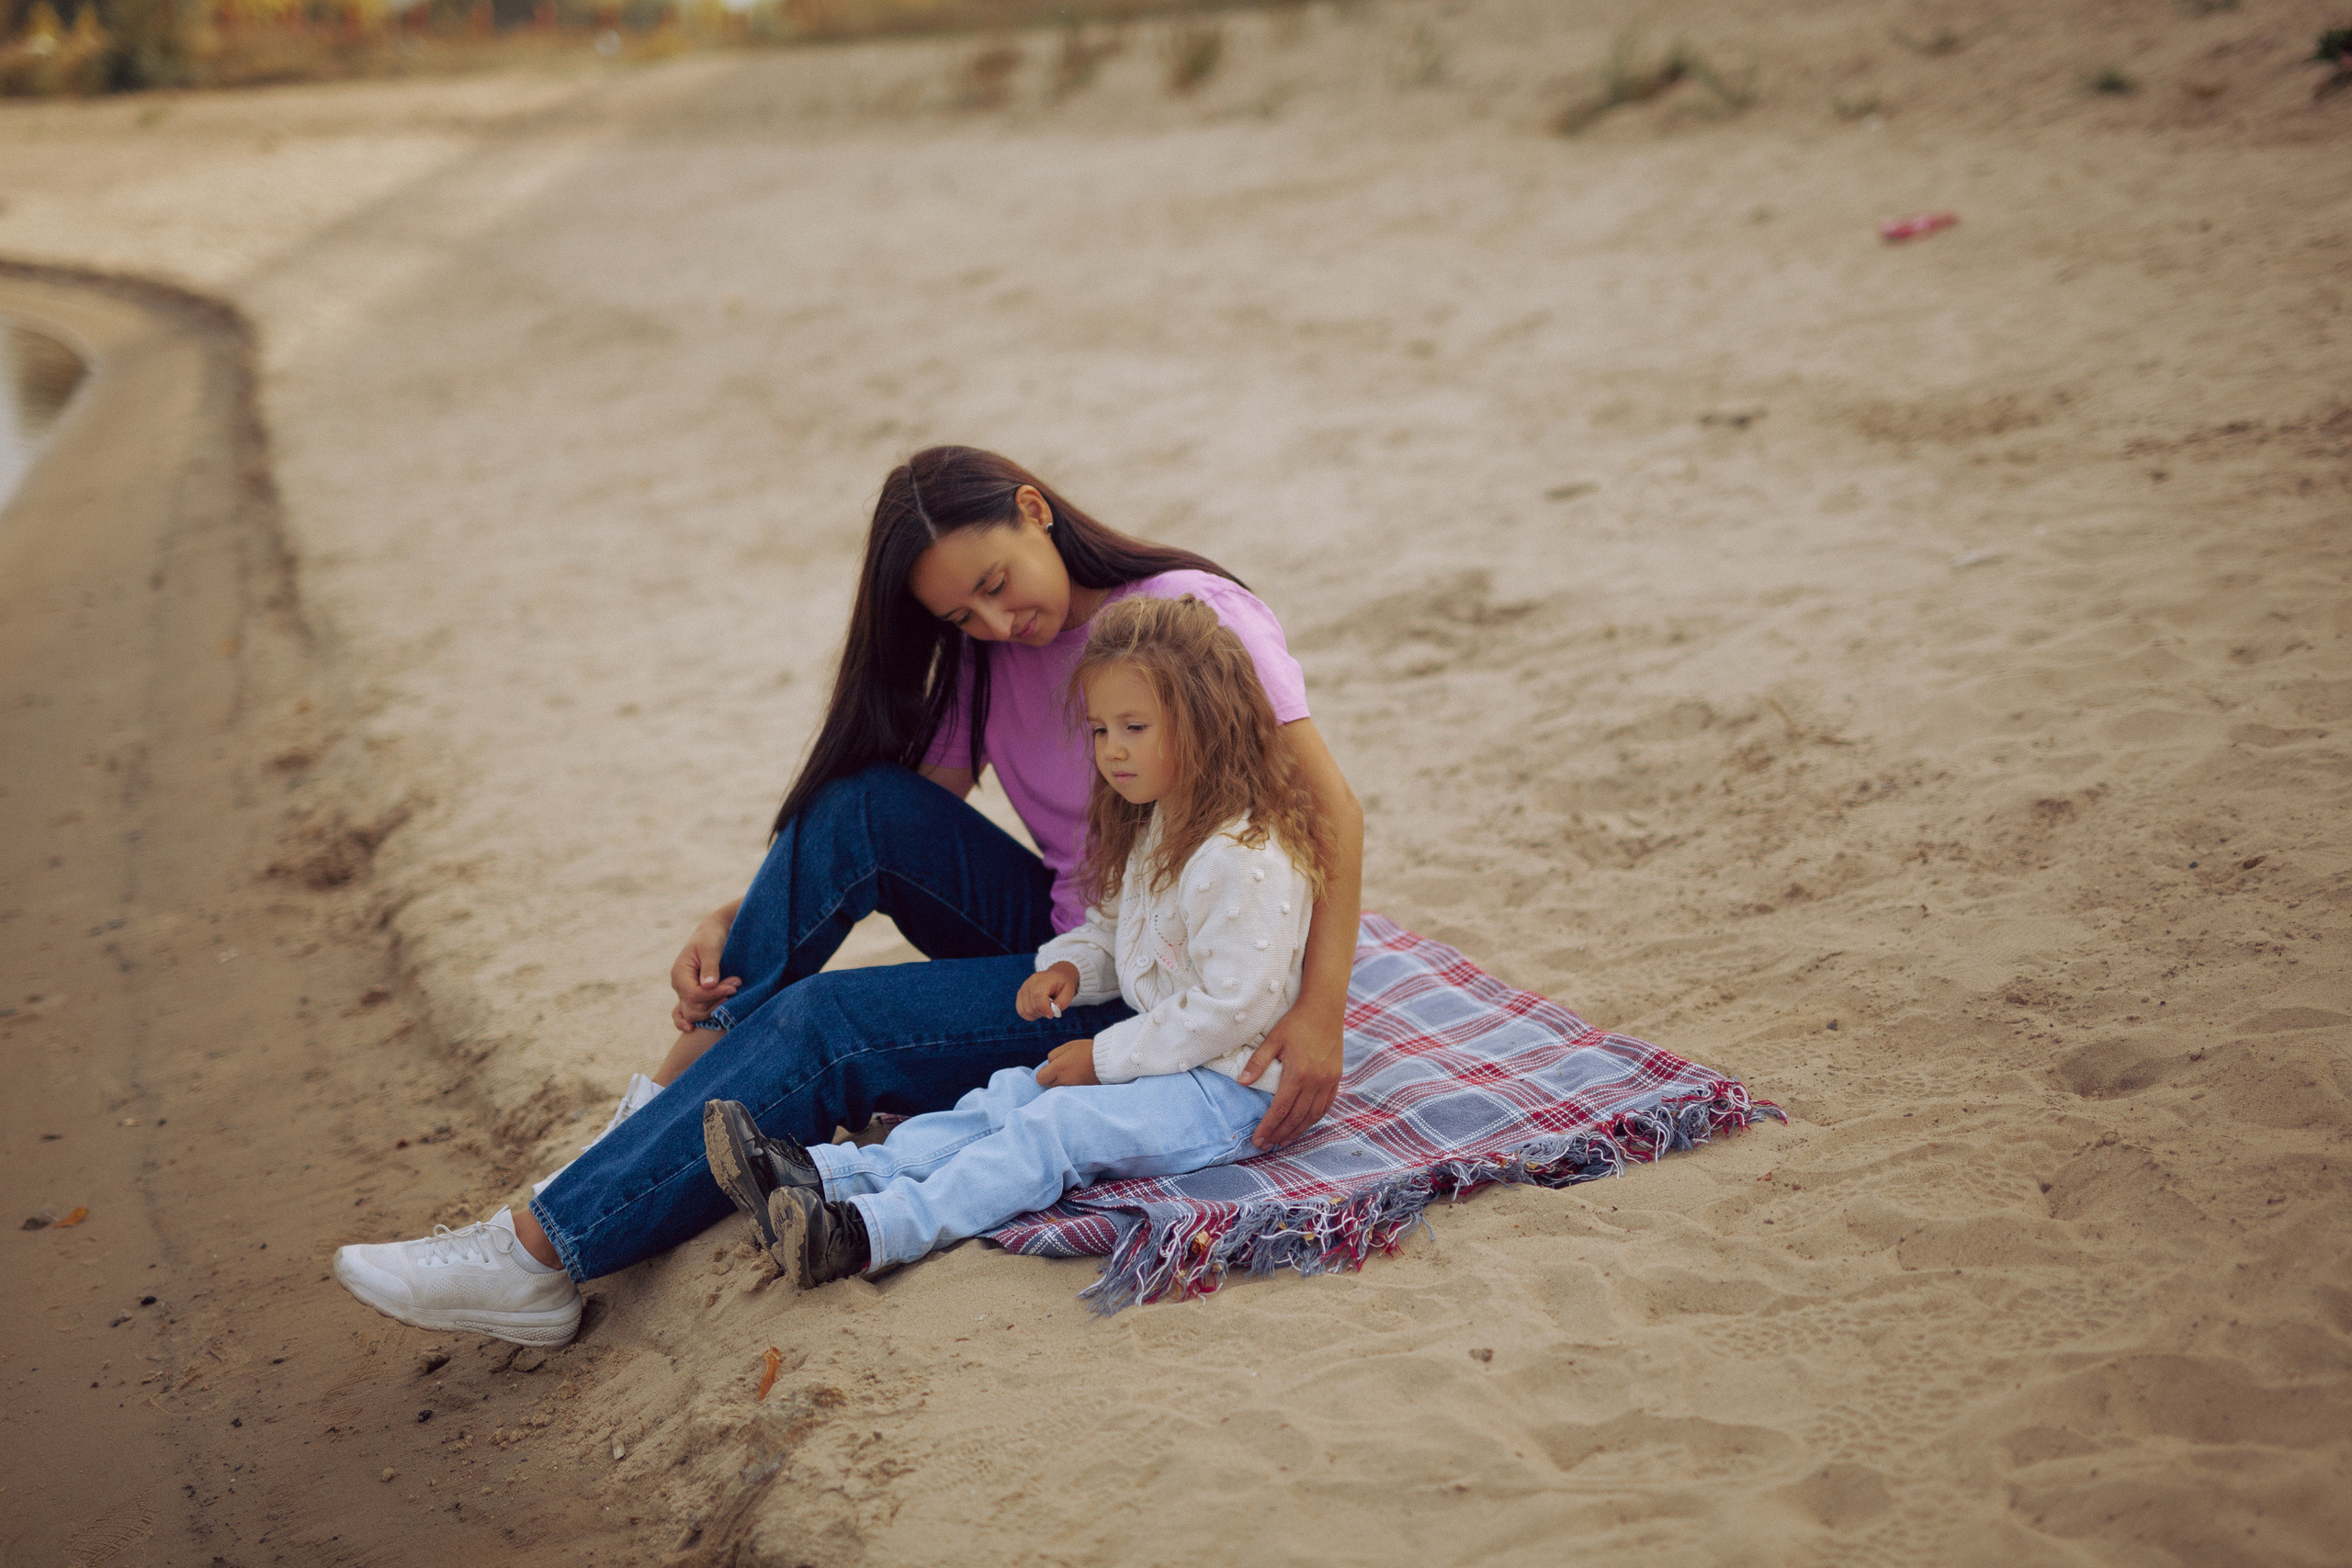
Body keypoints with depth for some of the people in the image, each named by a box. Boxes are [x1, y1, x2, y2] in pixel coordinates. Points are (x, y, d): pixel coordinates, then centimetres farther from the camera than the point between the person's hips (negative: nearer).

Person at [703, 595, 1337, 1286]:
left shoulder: (1245, 858, -23)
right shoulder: (1153, 828, 11)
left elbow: (1234, 1007, -24)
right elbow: (1118, 932, 22)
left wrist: (1107, 1058, -19)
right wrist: (1073, 965, -2)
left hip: (1228, 1086, -10)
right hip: (1167, 1058, 10)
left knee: (1053, 1127, -23)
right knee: (1010, 1096, -4)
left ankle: (874, 1233, -34)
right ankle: (823, 1176, -16)